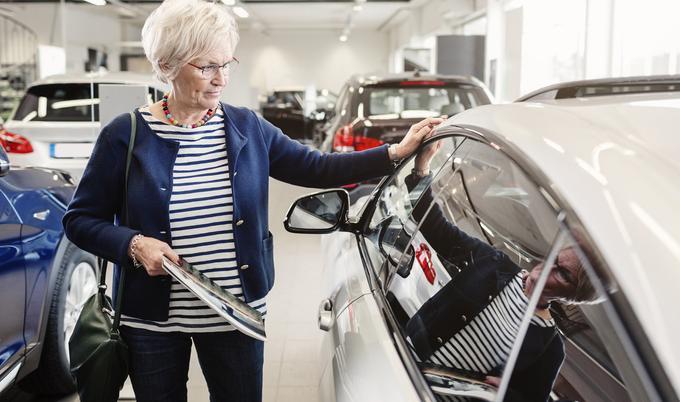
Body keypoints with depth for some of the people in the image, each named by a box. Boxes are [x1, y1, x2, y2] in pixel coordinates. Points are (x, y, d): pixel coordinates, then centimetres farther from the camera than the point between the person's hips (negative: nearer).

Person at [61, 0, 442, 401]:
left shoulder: (247, 127, 1)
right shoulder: (126, 135, -8)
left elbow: (314, 168, 2)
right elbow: (80, 220, -2)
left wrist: (395, 154, -6)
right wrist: (133, 244, -20)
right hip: (152, 320, -1)